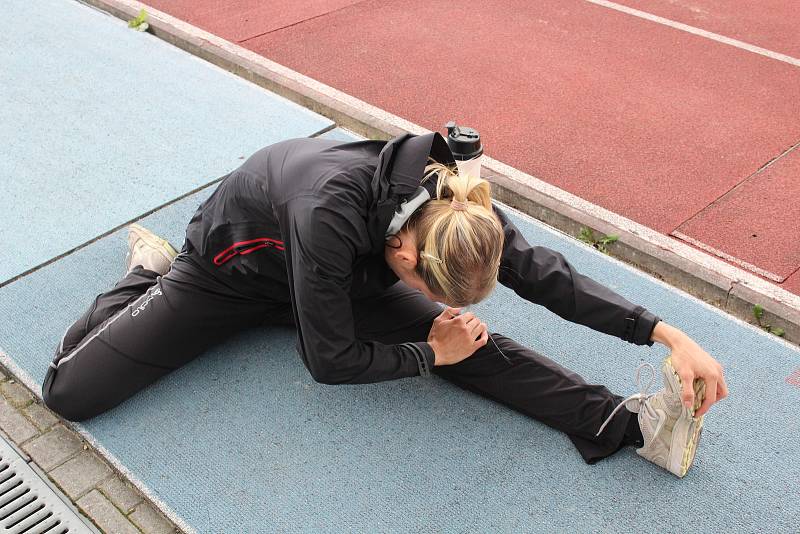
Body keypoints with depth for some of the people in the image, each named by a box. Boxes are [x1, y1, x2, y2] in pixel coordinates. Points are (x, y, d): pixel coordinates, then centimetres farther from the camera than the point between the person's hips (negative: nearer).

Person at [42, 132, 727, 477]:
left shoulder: (451, 205, -27)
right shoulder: (332, 216, -44)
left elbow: (544, 274, -19)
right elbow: (331, 360, -32)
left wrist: (668, 334, -23)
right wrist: (429, 353, -20)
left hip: (343, 276, 4)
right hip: (231, 267, -3)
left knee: (472, 342, -17)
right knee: (71, 391, -9)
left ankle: (626, 422, -17)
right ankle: (150, 272, 14)